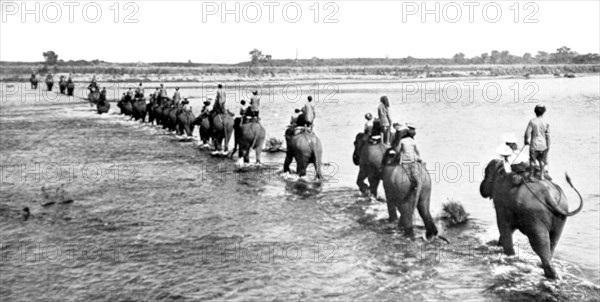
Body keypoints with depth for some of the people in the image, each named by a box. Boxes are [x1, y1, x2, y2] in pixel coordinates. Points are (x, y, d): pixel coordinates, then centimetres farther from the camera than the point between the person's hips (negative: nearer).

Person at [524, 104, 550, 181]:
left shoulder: (532, 121, -11)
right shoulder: (546, 123, -6)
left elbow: (527, 133, -10)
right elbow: (547, 135, -2)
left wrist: (526, 141, 7)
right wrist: (548, 146, 7)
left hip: (534, 145, -1)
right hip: (543, 145, 1)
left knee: (532, 161, 10)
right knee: (542, 161, 15)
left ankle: (531, 176, 17)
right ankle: (541, 175, 20)